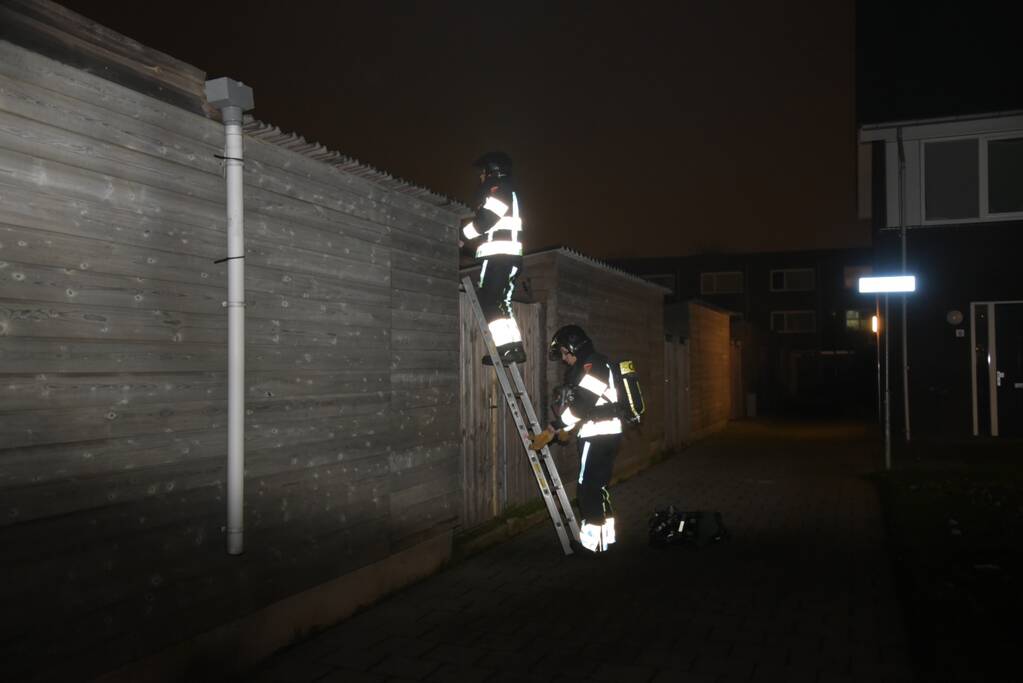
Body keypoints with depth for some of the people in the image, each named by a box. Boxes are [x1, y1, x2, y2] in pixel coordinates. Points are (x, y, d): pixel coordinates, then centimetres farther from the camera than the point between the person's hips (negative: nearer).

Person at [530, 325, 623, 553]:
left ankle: (592, 541, -1)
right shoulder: (587, 367, 18)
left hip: (599, 436, -10)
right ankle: (605, 535, 25)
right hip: (603, 435, 10)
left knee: (588, 488, -6)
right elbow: (578, 404, 17)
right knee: (598, 486, 16)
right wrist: (565, 428, 5)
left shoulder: (594, 365, -15)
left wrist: (550, 431, -21)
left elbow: (580, 405, -23)